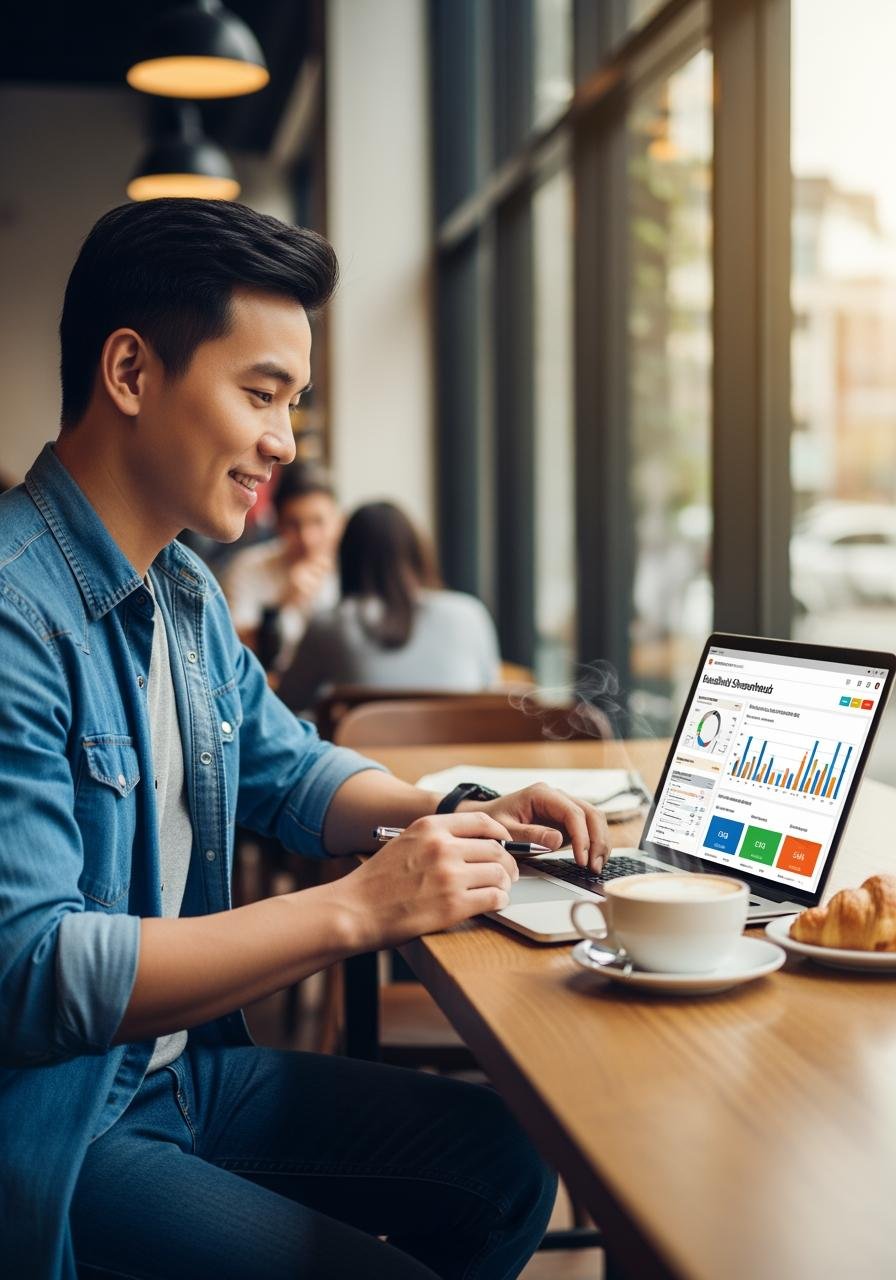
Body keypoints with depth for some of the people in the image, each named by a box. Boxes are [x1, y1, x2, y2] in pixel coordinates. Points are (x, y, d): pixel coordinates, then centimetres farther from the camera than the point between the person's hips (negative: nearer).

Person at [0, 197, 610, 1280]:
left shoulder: (185, 593, 9)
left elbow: (288, 772, 21)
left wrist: (461, 821, 1)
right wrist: (358, 909, -26)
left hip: (182, 1066, 9)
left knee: (507, 1159, 6)